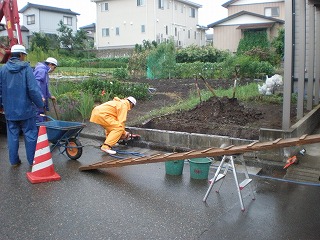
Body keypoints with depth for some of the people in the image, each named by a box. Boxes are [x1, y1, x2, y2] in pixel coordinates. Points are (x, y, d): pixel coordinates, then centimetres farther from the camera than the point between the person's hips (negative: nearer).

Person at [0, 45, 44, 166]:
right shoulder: (26, 68, -11)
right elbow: (33, 89, -16)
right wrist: (40, 103, -5)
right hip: (26, 109, -4)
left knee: (12, 135, 13)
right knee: (30, 134, 8)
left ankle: (14, 160, 20)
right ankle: (32, 160, 14)